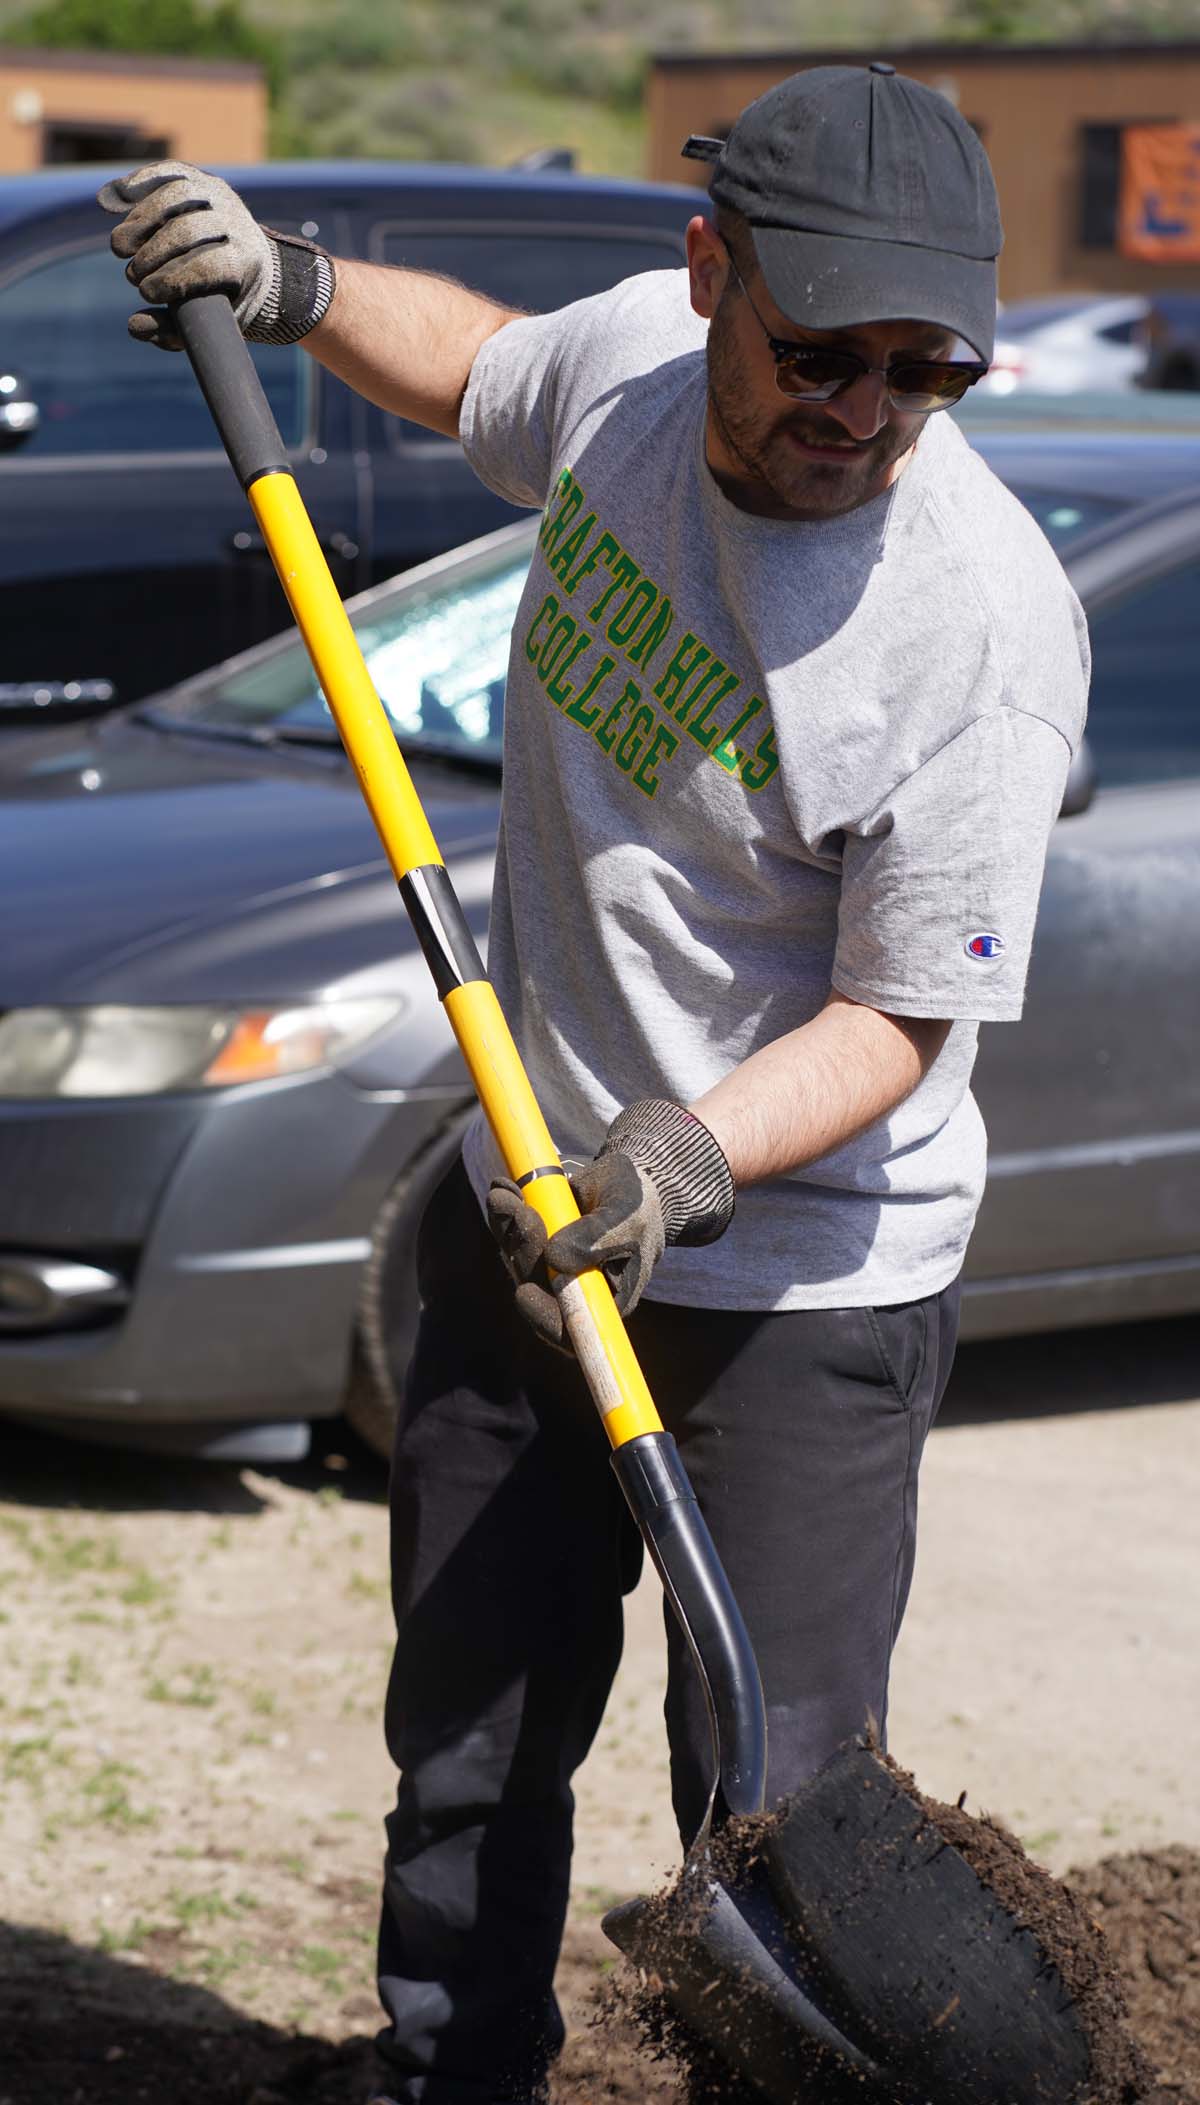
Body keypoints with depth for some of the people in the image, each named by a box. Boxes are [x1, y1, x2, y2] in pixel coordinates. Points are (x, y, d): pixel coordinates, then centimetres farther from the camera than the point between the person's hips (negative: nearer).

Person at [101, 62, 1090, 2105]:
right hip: (526, 1217, 6)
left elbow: (894, 1023, -19)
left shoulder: (988, 629, -25)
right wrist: (293, 287, 3)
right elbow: (477, 368, 19)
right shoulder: (632, 349, -8)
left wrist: (694, 1154, -36)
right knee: (465, 1751, 16)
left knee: (776, 1816, -7)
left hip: (801, 1285, -6)